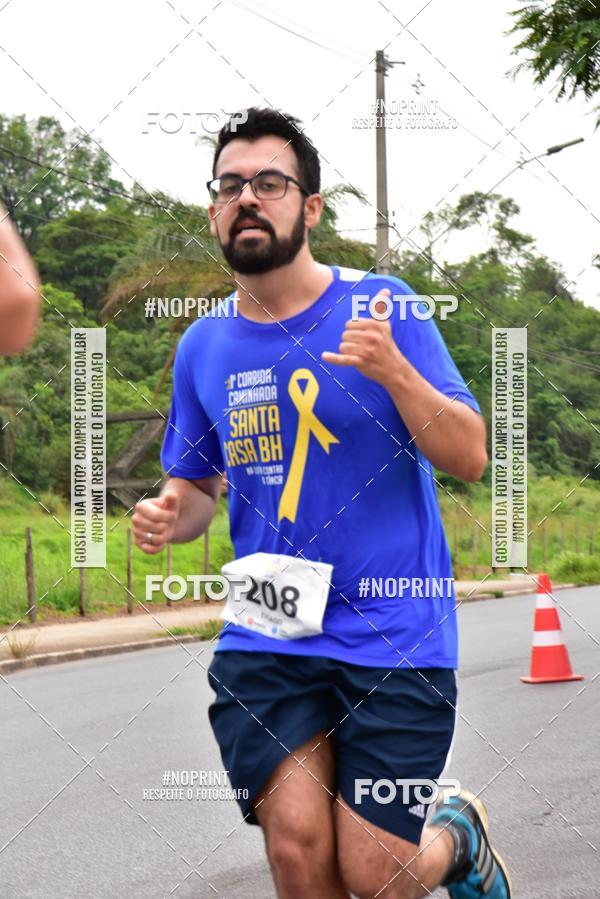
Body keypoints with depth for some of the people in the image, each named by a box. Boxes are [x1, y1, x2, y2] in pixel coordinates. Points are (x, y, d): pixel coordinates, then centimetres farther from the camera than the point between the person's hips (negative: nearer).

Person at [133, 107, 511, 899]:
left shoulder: (380, 307, -4)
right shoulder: (204, 345, 7)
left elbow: (470, 458, -8)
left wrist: (393, 371, -24)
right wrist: (170, 516, -4)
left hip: (393, 631, -3)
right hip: (265, 635, 3)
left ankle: (459, 834, 30)